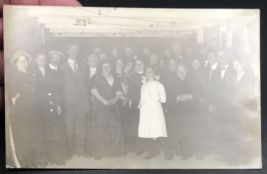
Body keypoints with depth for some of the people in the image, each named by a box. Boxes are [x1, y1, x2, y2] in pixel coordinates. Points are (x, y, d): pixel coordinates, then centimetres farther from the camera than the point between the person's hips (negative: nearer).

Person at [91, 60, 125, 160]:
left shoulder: (116, 80, 16)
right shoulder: (98, 79, 7)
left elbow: (119, 93, 10)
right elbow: (94, 91, -4)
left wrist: (114, 100, -10)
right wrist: (103, 101, -15)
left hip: (113, 107, 3)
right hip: (100, 106, -3)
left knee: (115, 128, -2)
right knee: (100, 128, -5)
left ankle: (114, 150, 7)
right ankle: (99, 152, -2)